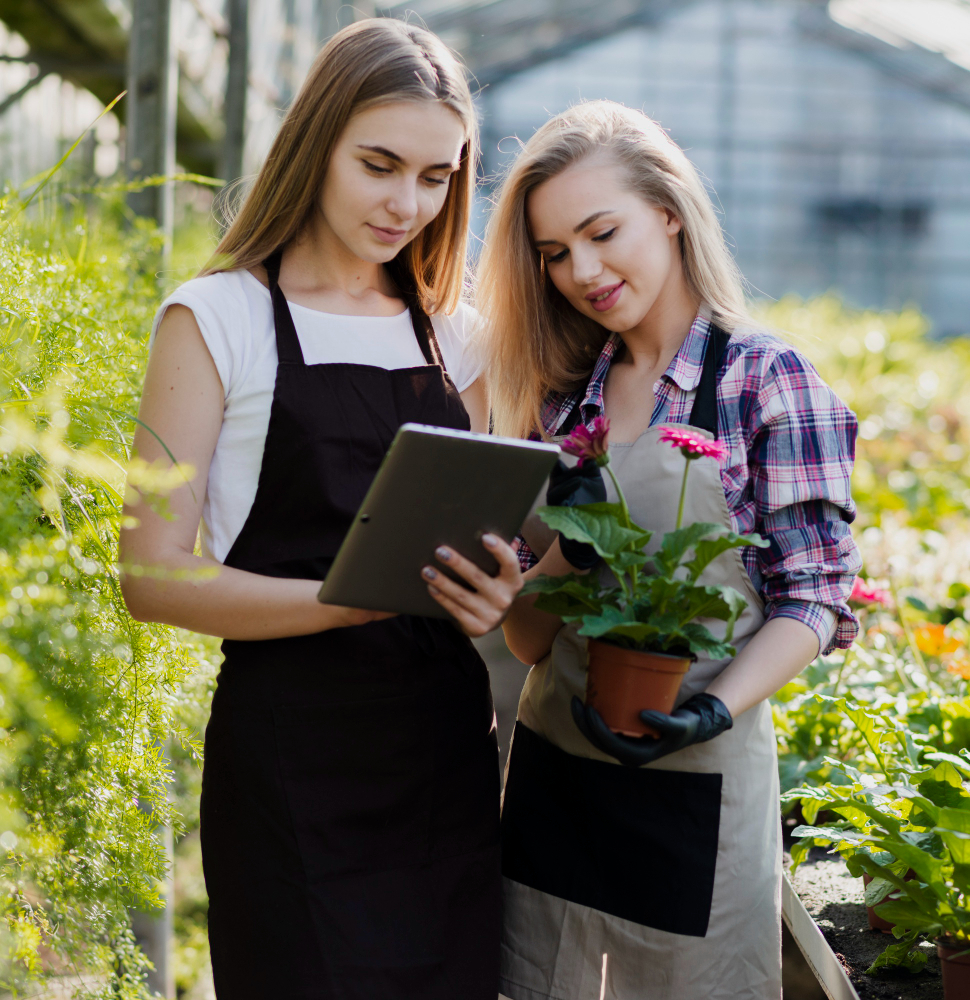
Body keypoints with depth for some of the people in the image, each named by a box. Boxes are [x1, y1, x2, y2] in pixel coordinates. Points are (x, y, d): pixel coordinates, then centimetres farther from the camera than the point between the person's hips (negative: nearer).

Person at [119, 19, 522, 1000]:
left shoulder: (454, 336, 12)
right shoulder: (217, 317, -3)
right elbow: (154, 574, -10)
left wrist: (488, 594, -6)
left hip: (445, 745, 5)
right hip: (294, 754, -5)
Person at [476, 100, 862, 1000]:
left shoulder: (767, 378, -7)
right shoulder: (563, 398, 7)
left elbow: (813, 598, -8)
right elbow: (526, 639, 5)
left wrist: (711, 709, -24)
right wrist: (566, 553, -15)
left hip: (698, 782, -4)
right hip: (549, 771, 5)